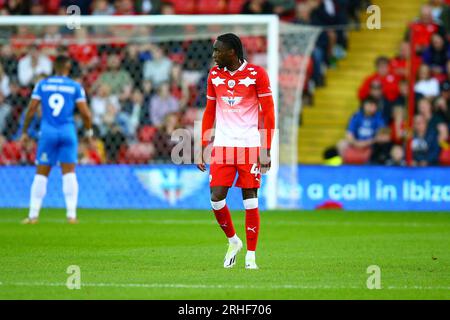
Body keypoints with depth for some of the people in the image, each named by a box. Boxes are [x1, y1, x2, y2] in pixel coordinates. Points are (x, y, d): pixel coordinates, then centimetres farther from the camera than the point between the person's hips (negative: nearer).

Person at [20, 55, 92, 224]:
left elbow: (31, 109, 1)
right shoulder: (75, 87, 3)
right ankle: (71, 214, -2)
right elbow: (85, 113, -1)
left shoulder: (42, 84, 5)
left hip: (47, 132, 0)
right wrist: (89, 131, 15)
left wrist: (24, 132, 9)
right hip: (68, 131, 0)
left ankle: (33, 215, 3)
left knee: (41, 174, 5)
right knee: (69, 173, 4)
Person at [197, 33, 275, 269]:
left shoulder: (256, 74, -5)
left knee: (250, 200, -2)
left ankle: (250, 256, 6)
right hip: (222, 145, 4)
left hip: (250, 145, -4)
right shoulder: (214, 75, 8)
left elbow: (268, 113, -4)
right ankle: (233, 241, 19)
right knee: (216, 198, -5)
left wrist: (266, 150, -10)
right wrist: (202, 148, 10)